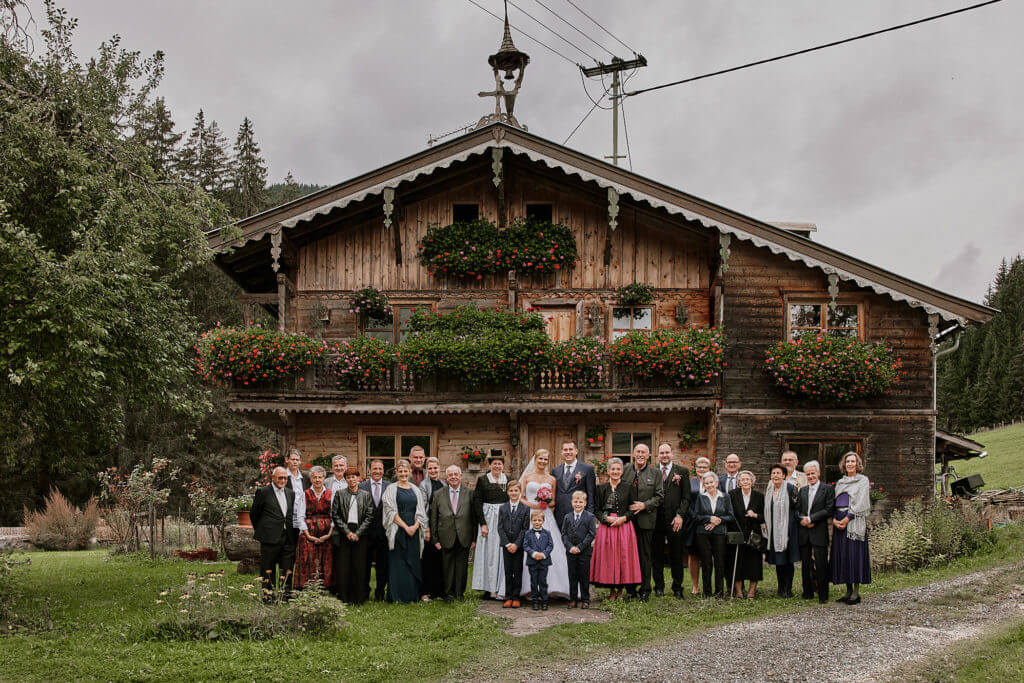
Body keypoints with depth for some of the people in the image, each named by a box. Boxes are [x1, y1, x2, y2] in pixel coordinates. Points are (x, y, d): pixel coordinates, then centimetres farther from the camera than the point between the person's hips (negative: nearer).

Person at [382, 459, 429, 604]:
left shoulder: (416, 490, 13)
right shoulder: (391, 489, 0)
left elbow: (420, 511, 9)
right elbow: (391, 511, -8)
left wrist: (415, 526, -9)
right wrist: (405, 527, -15)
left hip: (414, 530, 4)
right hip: (397, 530, -4)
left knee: (413, 561, 3)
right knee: (398, 562, -4)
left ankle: (412, 594, 9)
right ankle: (399, 596, 0)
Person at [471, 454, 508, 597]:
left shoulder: (508, 480, 8)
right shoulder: (482, 480, 1)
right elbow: (477, 502, -3)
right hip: (487, 517, -2)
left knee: (503, 552, 0)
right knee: (489, 552, 0)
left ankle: (501, 588, 5)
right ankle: (489, 587, 4)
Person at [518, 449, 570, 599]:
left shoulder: (551, 479, 14)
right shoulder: (527, 476, 9)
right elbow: (520, 498, 5)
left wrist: (548, 503, -4)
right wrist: (533, 505, -10)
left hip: (546, 517, 2)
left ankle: (546, 586, -6)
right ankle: (531, 588, -8)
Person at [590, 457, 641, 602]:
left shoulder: (628, 488, 5)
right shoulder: (601, 488, 8)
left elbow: (633, 509, 4)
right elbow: (596, 510, 7)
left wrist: (623, 518, -11)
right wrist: (607, 518, -9)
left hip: (624, 527, -1)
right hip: (606, 528, 1)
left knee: (623, 556, -2)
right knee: (607, 557, -1)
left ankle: (620, 589, 9)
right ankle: (612, 591, 8)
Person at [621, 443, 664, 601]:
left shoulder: (655, 473, 4)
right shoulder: (625, 470, 7)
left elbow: (659, 496, 3)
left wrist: (645, 505, -11)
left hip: (645, 520, -1)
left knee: (645, 555, 1)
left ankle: (645, 589, 9)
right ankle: (630, 590, 12)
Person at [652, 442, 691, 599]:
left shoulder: (682, 471, 5)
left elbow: (686, 497, 2)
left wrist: (680, 515, -8)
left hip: (674, 520, -1)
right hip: (656, 519, 1)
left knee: (676, 555, 3)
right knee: (657, 555, 6)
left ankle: (677, 587, 12)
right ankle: (659, 586, 15)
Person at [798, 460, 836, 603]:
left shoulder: (827, 489, -1)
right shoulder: (802, 490, 16)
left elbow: (829, 510, -9)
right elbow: (797, 509, 14)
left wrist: (811, 519, -13)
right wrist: (803, 520, -7)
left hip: (819, 532, -5)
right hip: (803, 532, 5)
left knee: (821, 564, -6)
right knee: (805, 564, 9)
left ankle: (823, 595, 0)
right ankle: (808, 592, 18)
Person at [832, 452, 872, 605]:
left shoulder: (863, 481, 2)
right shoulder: (840, 482, 18)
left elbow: (860, 503, -8)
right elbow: (834, 502, 13)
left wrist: (847, 519, -15)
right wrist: (834, 519, -4)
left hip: (854, 521, -6)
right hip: (839, 521, 6)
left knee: (855, 554, -8)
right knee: (842, 555, 4)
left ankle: (856, 592, -5)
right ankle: (848, 591, 10)